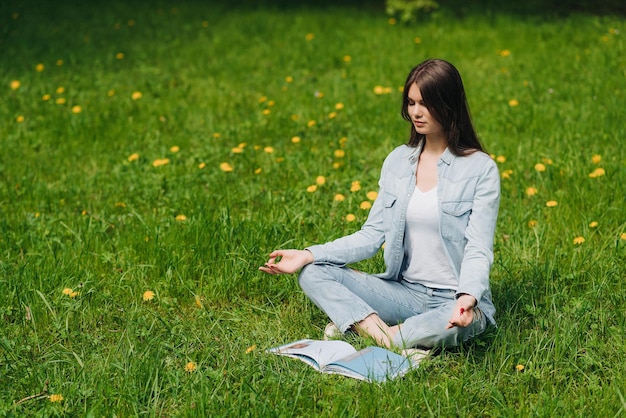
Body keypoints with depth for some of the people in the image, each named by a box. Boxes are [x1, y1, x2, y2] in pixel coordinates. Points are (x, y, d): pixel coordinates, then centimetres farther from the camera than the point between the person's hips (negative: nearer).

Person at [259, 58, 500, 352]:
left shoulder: (480, 169, -8)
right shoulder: (398, 161, 6)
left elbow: (478, 250, -14)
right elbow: (372, 235, 4)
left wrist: (468, 297, -35)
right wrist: (308, 255, -8)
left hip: (453, 299, -4)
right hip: (405, 291, 5)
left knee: (457, 324, -40)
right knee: (313, 274, -12)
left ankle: (356, 324, -22)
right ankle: (384, 336, -30)